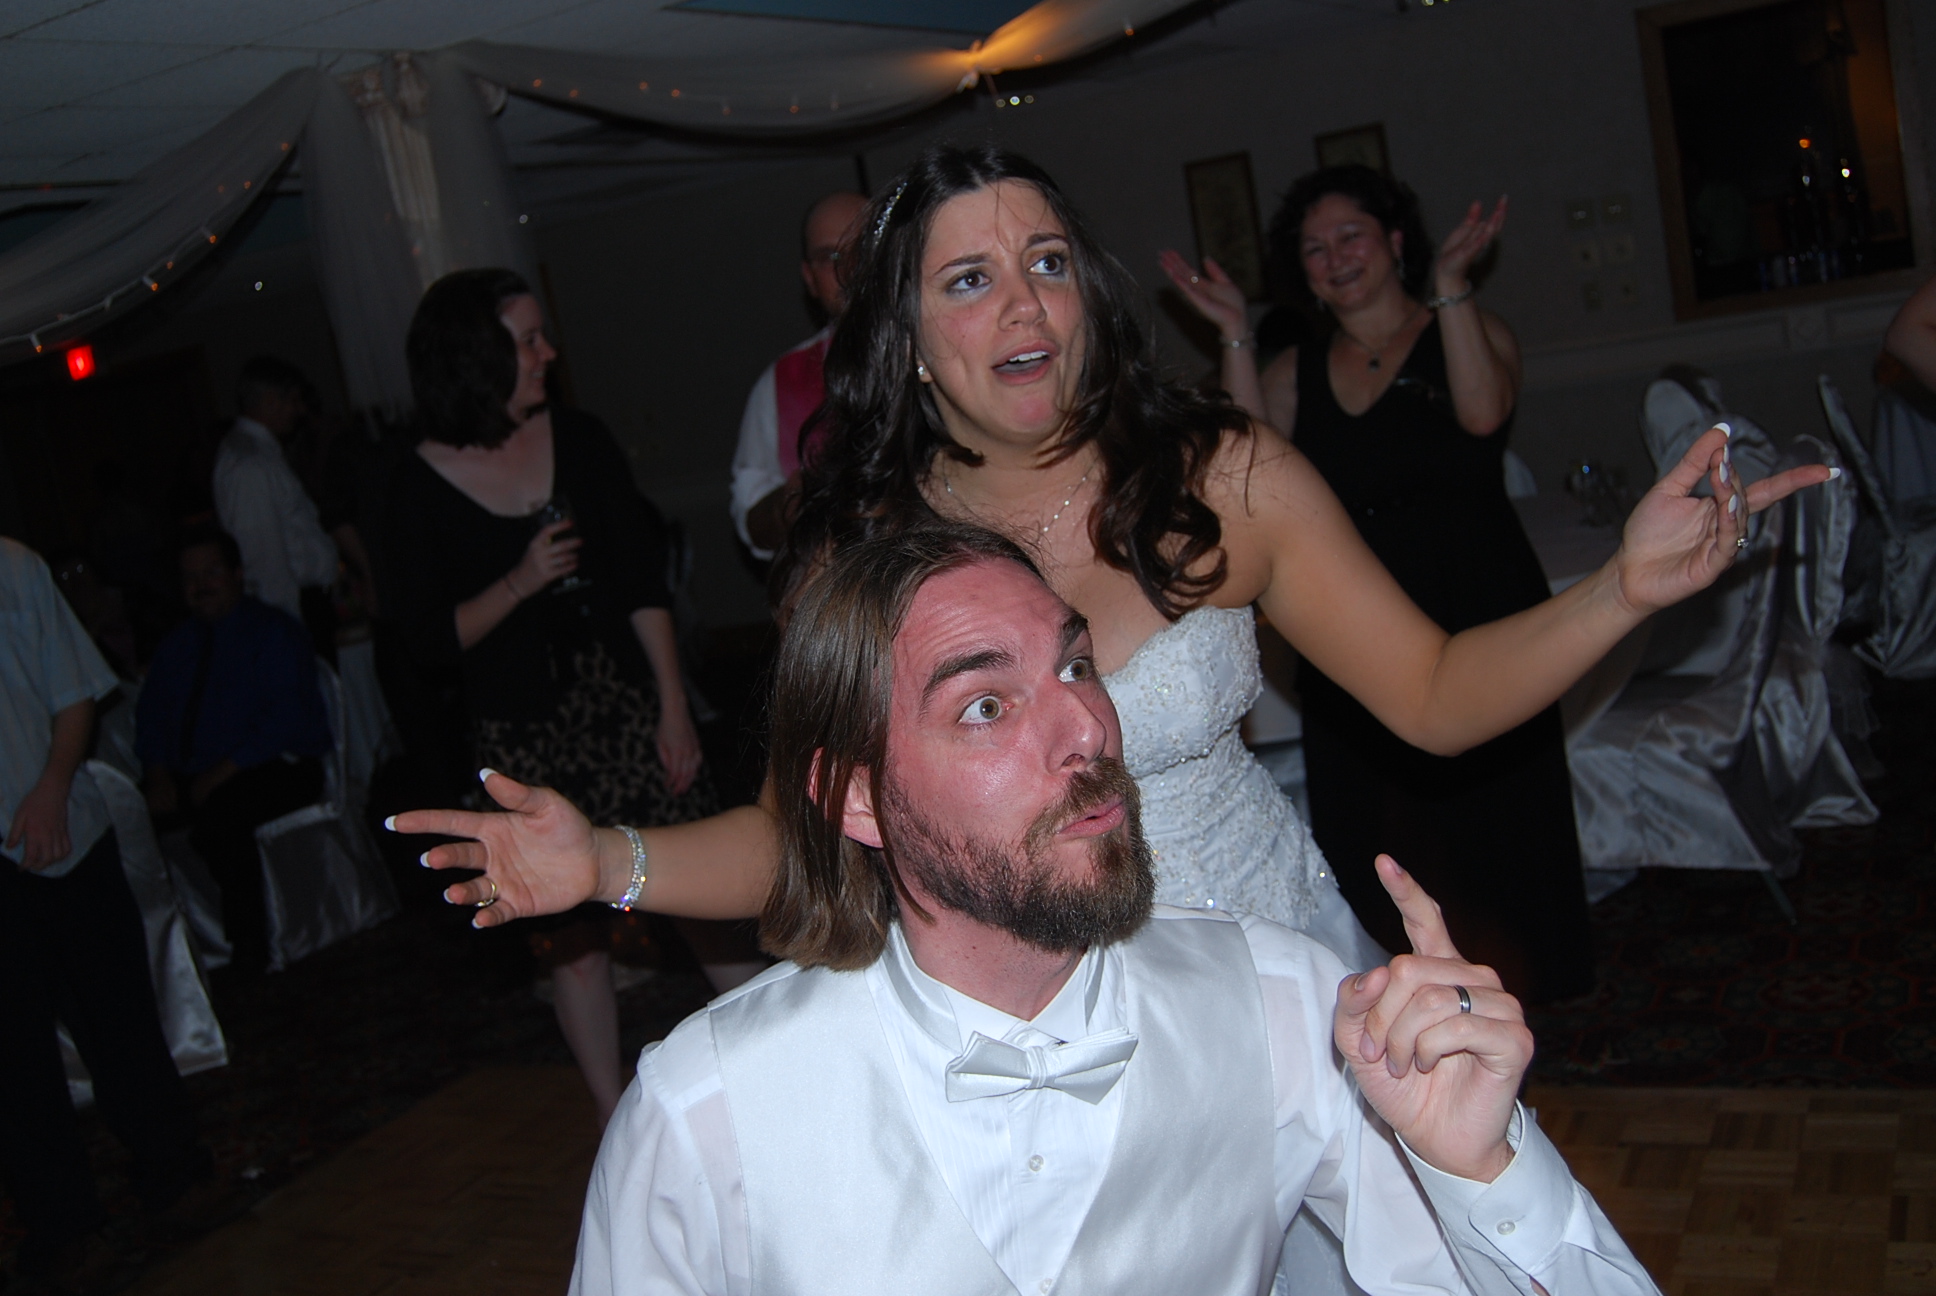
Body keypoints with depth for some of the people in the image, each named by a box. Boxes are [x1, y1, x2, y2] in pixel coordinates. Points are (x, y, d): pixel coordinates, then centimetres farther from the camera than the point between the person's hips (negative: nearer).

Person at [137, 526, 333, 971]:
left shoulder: (274, 631, 1)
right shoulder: (177, 646, 20)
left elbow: (287, 720, -11)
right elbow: (151, 718, 14)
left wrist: (221, 773, -19)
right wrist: (159, 777, -6)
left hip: (276, 770, -6)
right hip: (194, 780, 6)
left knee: (218, 814, -36)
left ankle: (249, 947, -25)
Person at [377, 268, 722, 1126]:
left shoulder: (579, 441, 2)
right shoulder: (419, 491, -5)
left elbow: (643, 582, 2)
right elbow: (432, 642, -6)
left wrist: (672, 703, -3)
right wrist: (521, 582, -19)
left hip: (628, 700, 2)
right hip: (527, 736, -2)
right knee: (569, 927, 5)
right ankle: (617, 1121, 19)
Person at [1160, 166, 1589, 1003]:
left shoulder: (1470, 332, 4)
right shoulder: (1299, 370, 12)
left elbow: (1483, 412, -19)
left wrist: (1450, 282, -16)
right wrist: (1235, 336, -6)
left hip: (1475, 618, -3)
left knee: (1487, 811, 1)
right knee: (1374, 832, 6)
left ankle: (1504, 991, 17)